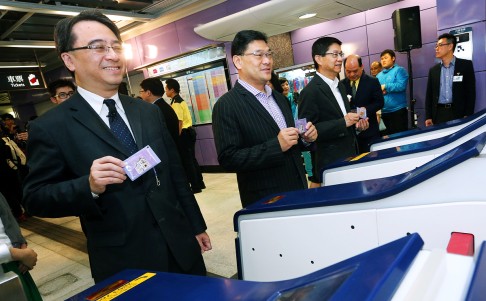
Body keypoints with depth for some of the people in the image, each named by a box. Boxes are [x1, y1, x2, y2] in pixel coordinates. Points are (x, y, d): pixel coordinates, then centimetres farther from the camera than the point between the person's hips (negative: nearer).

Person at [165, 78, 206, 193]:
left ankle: (195, 186, 4)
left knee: (187, 161, -2)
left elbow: (179, 122, -21)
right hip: (189, 131, 10)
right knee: (191, 159, 15)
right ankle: (199, 183, 23)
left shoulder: (176, 103, -15)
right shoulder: (180, 100, 15)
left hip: (184, 133, -10)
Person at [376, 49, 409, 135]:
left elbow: (401, 86, -17)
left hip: (398, 110, -5)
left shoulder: (399, 70, -2)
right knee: (389, 135, 13)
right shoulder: (379, 75, 14)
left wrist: (385, 87, -10)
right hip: (384, 112, 5)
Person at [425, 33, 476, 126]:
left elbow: (471, 92, -1)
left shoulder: (465, 65, 4)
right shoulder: (433, 70, 12)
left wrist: (468, 115, -9)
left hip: (459, 113, -2)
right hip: (439, 114, 2)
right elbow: (429, 95, 10)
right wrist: (428, 117, 2)